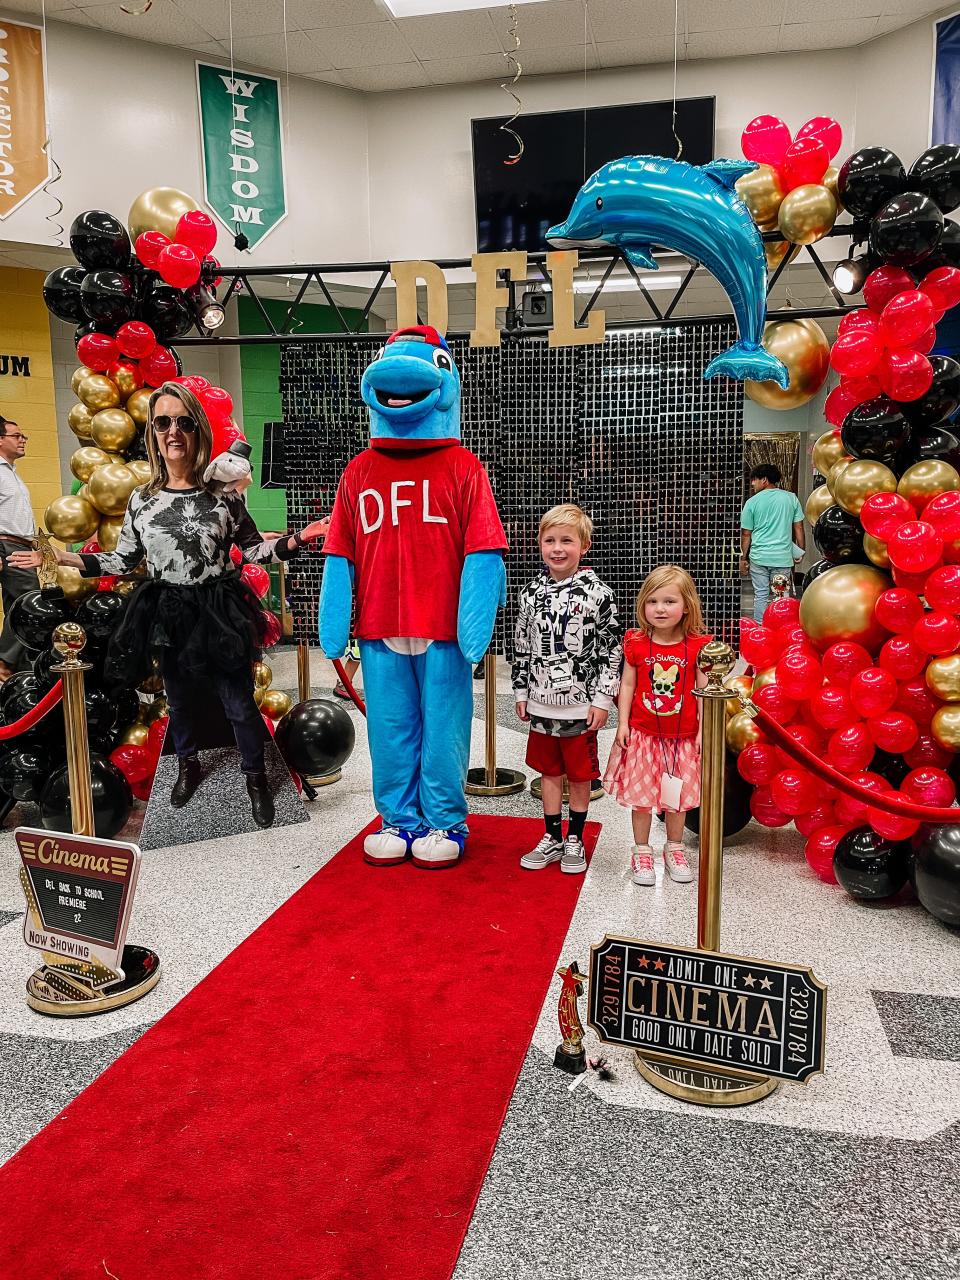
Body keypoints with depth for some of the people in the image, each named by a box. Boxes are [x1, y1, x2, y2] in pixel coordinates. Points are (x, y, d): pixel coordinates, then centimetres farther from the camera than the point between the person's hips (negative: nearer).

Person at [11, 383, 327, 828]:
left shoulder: (223, 492, -6)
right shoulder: (141, 499, 0)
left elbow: (253, 549, 0)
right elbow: (124, 559, 8)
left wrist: (295, 540, -16)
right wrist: (65, 558, 2)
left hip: (221, 612, -2)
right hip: (168, 617, 3)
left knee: (239, 703, 4)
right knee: (180, 700, 20)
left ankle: (255, 777, 27)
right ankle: (188, 764, 46)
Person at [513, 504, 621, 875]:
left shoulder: (597, 593, -10)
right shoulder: (531, 592, 3)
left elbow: (611, 649, -8)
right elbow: (521, 647, 10)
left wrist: (602, 699, -10)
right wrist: (521, 692, 9)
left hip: (581, 705, -4)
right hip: (541, 703, 4)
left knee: (579, 774, 9)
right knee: (548, 772, 14)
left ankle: (575, 840, 25)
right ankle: (551, 839, 28)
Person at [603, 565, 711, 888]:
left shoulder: (697, 646, -7)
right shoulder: (635, 644, -5)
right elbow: (627, 685, 0)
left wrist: (703, 729, -4)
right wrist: (622, 723, -3)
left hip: (682, 737, 0)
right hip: (642, 734, 0)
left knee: (677, 795, 13)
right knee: (641, 794, 7)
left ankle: (674, 849, 32)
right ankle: (641, 852, 22)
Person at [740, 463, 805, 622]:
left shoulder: (752, 502, -2)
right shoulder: (791, 498, 2)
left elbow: (746, 534, 1)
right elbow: (798, 528, 4)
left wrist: (743, 557, 11)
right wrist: (801, 551, 13)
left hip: (758, 557, 0)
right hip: (783, 557, 1)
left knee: (761, 595, 9)